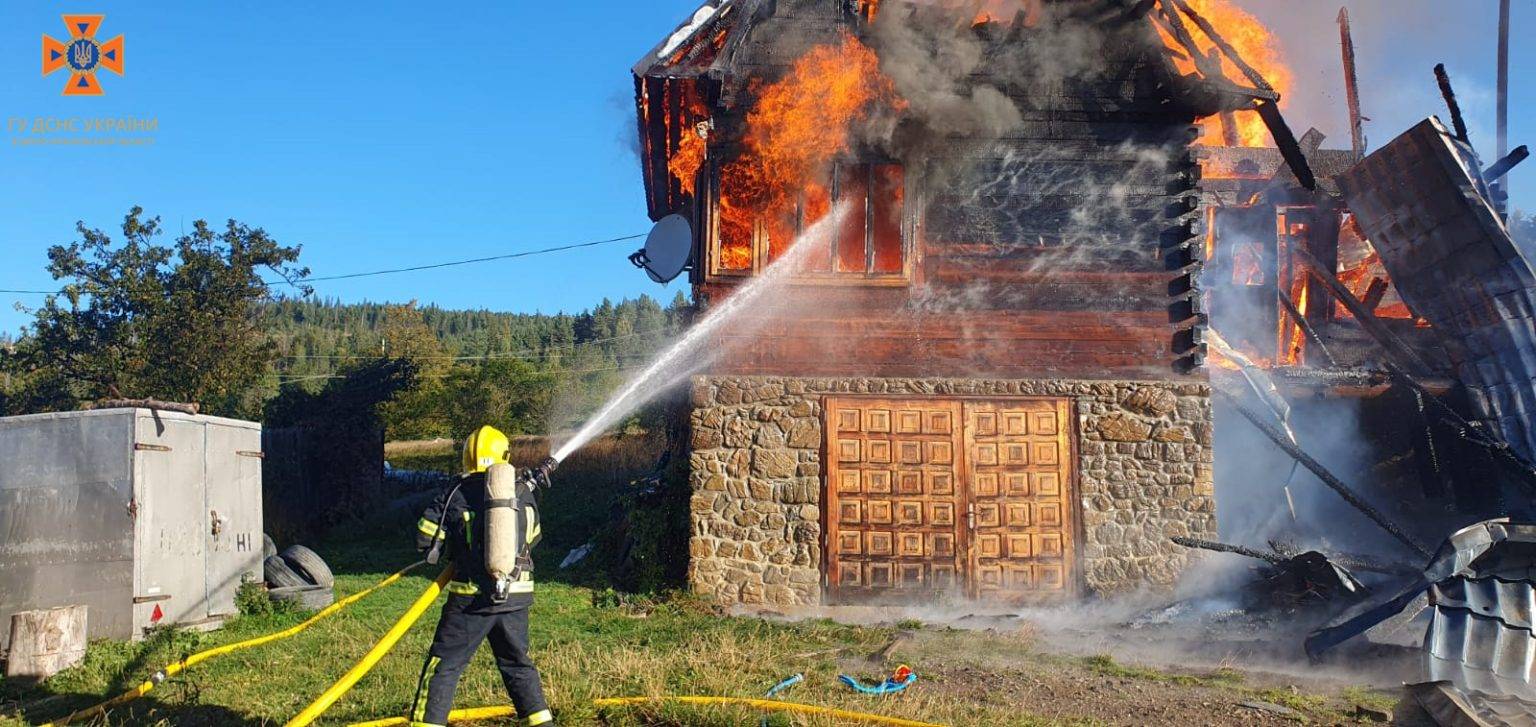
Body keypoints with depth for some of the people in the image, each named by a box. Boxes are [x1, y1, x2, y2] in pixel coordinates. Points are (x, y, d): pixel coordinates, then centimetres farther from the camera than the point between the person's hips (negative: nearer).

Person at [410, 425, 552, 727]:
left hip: (471, 597, -4)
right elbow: (532, 538, 16)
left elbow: (426, 538, -3)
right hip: (516, 596, 4)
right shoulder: (523, 493, 5)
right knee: (518, 664, 19)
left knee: (443, 666, 6)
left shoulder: (456, 493, -5)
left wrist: (450, 547, 16)